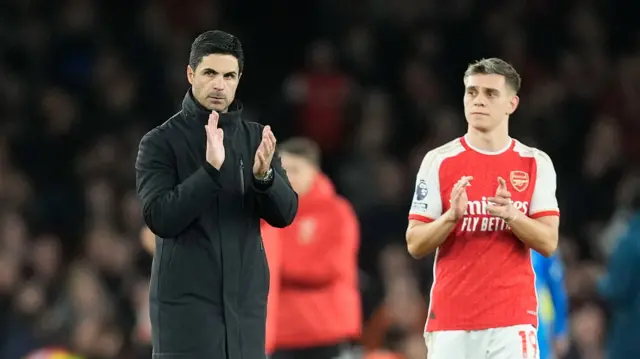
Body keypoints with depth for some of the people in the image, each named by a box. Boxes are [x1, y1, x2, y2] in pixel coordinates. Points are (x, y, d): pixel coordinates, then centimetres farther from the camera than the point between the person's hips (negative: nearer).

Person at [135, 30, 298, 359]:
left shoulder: (256, 138, 9)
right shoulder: (160, 142, -2)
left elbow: (285, 214, 1)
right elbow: (160, 217, -14)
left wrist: (263, 176, -20)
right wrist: (210, 170, -24)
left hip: (245, 302, 4)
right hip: (186, 303, -4)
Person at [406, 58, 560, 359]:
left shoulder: (536, 163, 6)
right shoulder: (438, 161, 4)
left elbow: (548, 243, 0)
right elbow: (415, 245, 2)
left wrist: (511, 214, -18)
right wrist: (452, 216, -17)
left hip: (513, 317, 0)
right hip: (450, 319, 0)